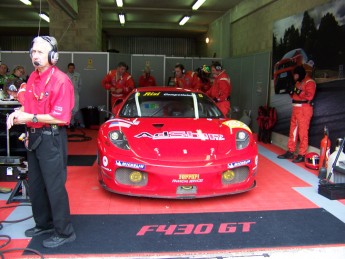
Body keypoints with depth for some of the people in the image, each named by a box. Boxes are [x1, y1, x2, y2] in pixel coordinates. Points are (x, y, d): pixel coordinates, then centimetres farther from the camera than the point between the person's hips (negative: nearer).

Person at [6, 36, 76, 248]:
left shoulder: (60, 80, -17)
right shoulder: (33, 77, 8)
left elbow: (61, 118, -22)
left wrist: (29, 117, -19)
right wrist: (18, 112, -2)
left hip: (51, 138, -9)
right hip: (34, 136, 9)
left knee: (54, 186, -2)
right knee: (35, 185, 19)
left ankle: (64, 232, 11)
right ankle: (44, 223, 37)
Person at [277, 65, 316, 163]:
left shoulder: (310, 82, -7)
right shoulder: (298, 82, 21)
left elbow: (309, 96, -18)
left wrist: (299, 92, -23)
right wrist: (292, 92, 4)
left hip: (304, 109, -9)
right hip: (296, 108, 9)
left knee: (303, 132, -8)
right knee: (293, 131, 9)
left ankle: (302, 155, -5)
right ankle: (290, 152, 15)